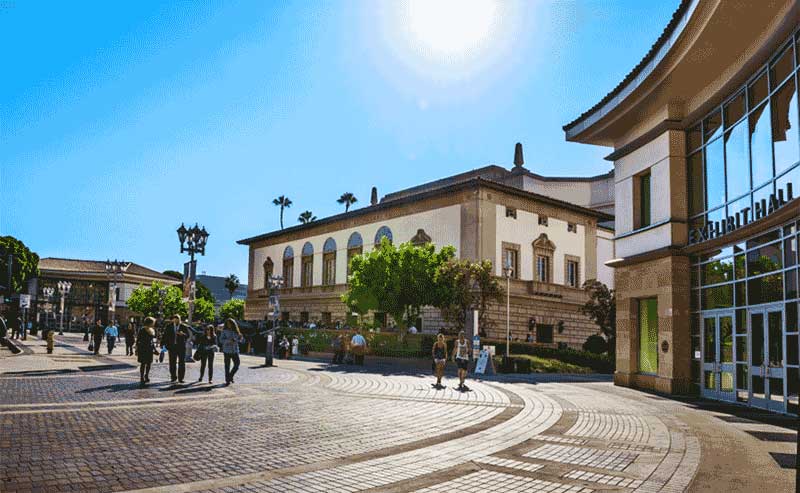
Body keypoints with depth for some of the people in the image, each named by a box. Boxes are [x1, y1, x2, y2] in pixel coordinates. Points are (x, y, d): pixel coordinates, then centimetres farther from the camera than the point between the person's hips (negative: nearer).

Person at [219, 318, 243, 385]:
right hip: (227, 350, -3)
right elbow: (221, 340, -8)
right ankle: (227, 380, 5)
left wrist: (240, 337, -10)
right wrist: (228, 340, -22)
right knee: (227, 366, -2)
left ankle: (231, 376, 19)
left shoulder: (235, 331, 9)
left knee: (237, 365, -3)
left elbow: (239, 340, 12)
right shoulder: (224, 331, -1)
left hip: (235, 350, 3)